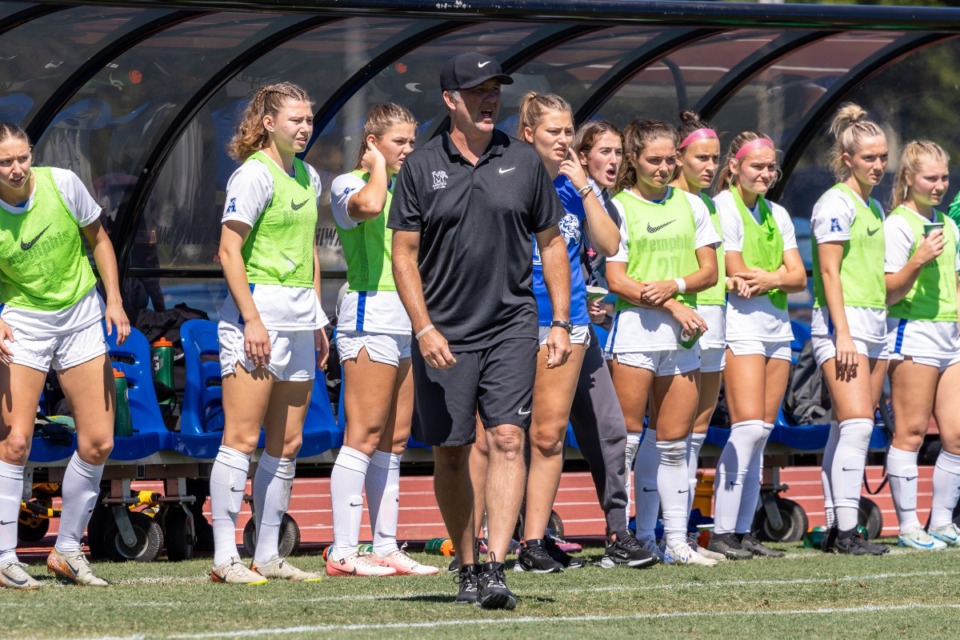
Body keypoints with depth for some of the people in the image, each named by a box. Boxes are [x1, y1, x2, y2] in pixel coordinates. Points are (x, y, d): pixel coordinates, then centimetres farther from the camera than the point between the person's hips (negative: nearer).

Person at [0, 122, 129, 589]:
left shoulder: (63, 184, -11)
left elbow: (98, 240, 5)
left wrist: (114, 300, -4)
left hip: (81, 317, 3)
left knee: (98, 442, -1)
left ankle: (67, 550, 14)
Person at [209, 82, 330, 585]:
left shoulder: (308, 177, 16)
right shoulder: (254, 174, -9)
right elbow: (229, 251, -13)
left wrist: (317, 319, 21)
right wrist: (252, 319, -19)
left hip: (299, 316, 8)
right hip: (258, 311, -8)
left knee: (287, 444, 8)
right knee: (241, 438, -8)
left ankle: (267, 556, 13)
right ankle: (225, 558, -8)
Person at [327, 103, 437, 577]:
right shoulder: (348, 184, -4)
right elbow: (370, 205, -29)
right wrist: (378, 165, -12)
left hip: (411, 317, 8)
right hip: (371, 312, -8)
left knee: (394, 439, 7)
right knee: (365, 433, -12)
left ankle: (385, 547, 9)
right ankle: (343, 552, -13)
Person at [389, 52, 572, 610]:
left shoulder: (523, 161, 5)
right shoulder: (421, 167, 1)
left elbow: (552, 243, 12)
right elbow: (404, 253, 1)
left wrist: (561, 323, 5)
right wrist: (424, 328, -9)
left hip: (511, 326, 0)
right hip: (442, 335, 0)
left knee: (508, 440, -14)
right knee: (450, 455, 4)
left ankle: (496, 569, -19)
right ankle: (467, 567, 19)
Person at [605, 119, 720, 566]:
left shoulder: (690, 205, 14)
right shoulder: (619, 207, 0)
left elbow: (710, 271, 11)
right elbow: (616, 281, -6)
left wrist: (675, 286, -9)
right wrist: (674, 308, -12)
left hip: (683, 336, 4)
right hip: (634, 331, -4)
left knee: (673, 444, 6)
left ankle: (676, 542, 8)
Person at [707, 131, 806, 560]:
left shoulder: (776, 215, 16)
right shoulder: (722, 208, -5)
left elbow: (798, 278, 9)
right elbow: (736, 274, -10)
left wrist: (767, 278, -10)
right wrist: (780, 275, 2)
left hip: (778, 326, 7)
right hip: (740, 322, -7)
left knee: (761, 434, 4)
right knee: (748, 427, -16)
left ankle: (743, 532, 6)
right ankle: (722, 532, -14)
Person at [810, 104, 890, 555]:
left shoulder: (874, 208, 19)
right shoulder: (835, 203, -8)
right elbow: (829, 271, -13)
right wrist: (842, 333, -19)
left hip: (875, 323, 8)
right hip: (843, 321, -8)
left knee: (848, 430, 5)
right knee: (856, 424, -16)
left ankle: (835, 528, 5)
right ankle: (845, 530, -18)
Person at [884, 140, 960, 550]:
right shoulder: (898, 224, -6)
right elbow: (889, 292, -10)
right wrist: (918, 262, -25)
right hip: (912, 332, -7)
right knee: (910, 432, -6)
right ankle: (908, 525, -3)